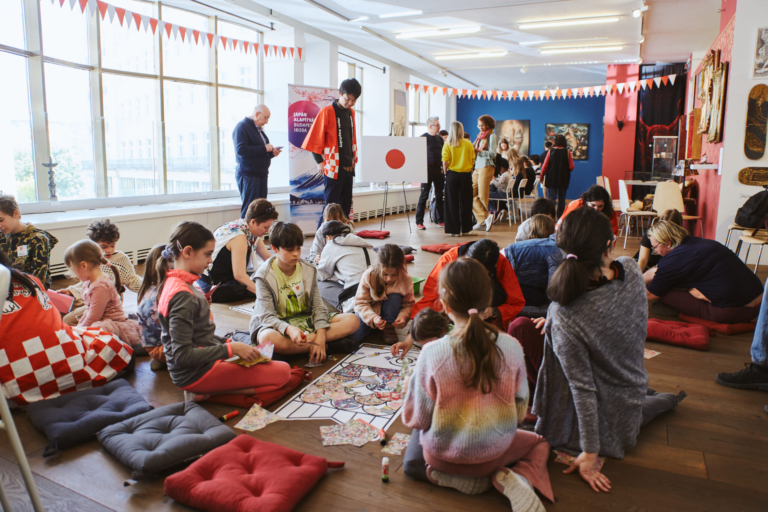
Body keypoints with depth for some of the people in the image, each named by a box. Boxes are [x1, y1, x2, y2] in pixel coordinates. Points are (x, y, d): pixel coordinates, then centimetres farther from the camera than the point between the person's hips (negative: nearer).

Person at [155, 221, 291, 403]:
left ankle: (206, 391, 6)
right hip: (196, 373, -10)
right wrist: (231, 348, -22)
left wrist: (226, 342, 6)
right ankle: (207, 392, -7)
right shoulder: (182, 295, -24)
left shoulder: (173, 283, 7)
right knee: (282, 372, -9)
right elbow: (182, 355, -26)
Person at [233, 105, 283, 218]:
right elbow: (240, 150, -21)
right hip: (248, 174, -9)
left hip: (262, 174, 9)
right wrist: (264, 149, -18)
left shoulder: (258, 129, 20)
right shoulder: (242, 127, -8)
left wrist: (272, 153, 7)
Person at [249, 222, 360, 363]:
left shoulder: (309, 270, 1)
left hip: (307, 319, 4)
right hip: (278, 324, -4)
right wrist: (289, 329, -39)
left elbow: (318, 306, -3)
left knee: (353, 321, -14)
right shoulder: (265, 276, -11)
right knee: (268, 338, -43)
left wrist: (320, 336, -21)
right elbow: (267, 316, -18)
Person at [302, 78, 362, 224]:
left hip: (348, 167, 7)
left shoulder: (351, 112, 12)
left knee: (346, 207, 11)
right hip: (333, 168, -7)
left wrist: (354, 160, 15)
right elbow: (316, 139, -9)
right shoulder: (327, 112, -9)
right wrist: (320, 161, -13)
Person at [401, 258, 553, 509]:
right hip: (495, 452, 1)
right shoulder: (512, 348, -18)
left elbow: (416, 419, -13)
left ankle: (457, 478, 5)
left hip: (444, 453, -1)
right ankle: (514, 478, 1)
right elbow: (519, 410, -3)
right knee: (539, 444, 32)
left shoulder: (432, 354, -25)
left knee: (412, 462, 34)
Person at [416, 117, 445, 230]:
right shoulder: (423, 138, -3)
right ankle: (419, 222, 0)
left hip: (438, 168, 6)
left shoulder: (440, 139, 16)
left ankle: (440, 220, 16)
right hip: (427, 168, -6)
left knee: (439, 195, 8)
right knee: (424, 195, -4)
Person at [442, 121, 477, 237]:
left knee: (452, 203, 5)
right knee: (466, 202, 9)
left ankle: (454, 230, 6)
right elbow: (472, 160, -1)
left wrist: (446, 173, 3)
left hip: (452, 174, -1)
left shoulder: (447, 144, -5)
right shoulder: (468, 144, -2)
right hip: (466, 175, 1)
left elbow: (445, 162, -9)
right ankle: (465, 229, 13)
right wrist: (469, 172, 10)